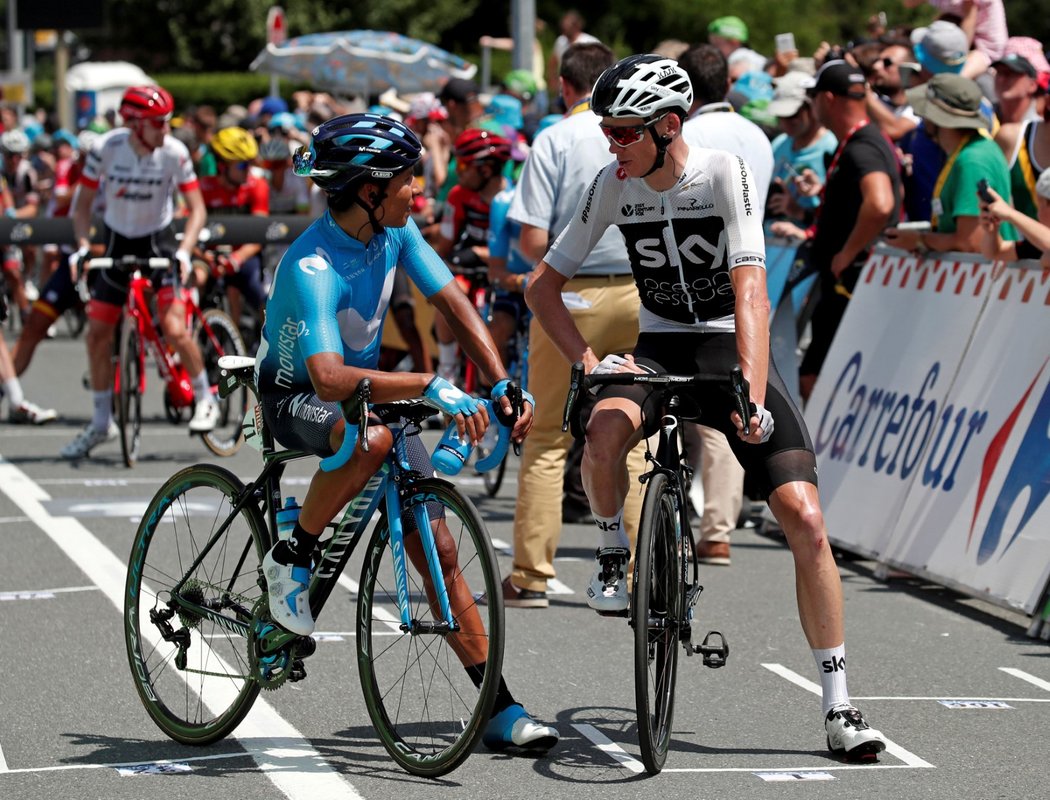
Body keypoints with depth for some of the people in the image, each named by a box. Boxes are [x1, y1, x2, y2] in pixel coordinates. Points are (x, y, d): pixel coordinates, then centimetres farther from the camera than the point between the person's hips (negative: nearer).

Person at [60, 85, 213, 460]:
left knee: (174, 328, -18)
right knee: (97, 334, 1)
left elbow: (197, 208, -12)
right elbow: (83, 203, -6)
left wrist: (184, 251, -26)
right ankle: (101, 422, 17)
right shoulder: (106, 148, -17)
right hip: (117, 245, 2)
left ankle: (205, 399, 6)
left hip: (159, 244, -2)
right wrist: (82, 245, -19)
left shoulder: (174, 152, -18)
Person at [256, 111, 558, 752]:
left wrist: (505, 385, -16)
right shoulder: (312, 267, -32)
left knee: (436, 545, -3)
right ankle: (291, 559, -16)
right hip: (295, 397, -6)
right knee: (373, 437, -41)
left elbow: (456, 306, -3)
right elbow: (329, 377, -44)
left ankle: (501, 708, -1)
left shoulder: (395, 230, -9)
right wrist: (430, 386, -49)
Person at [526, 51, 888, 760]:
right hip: (659, 349, 2)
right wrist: (589, 361, -16)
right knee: (606, 428, -35)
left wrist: (753, 398, -38)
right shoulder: (614, 186, -6)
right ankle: (613, 556, -6)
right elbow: (544, 286, 0)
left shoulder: (724, 172, -17)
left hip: (733, 349, -2)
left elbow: (750, 289, -27)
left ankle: (838, 705, -6)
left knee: (805, 520, -15)